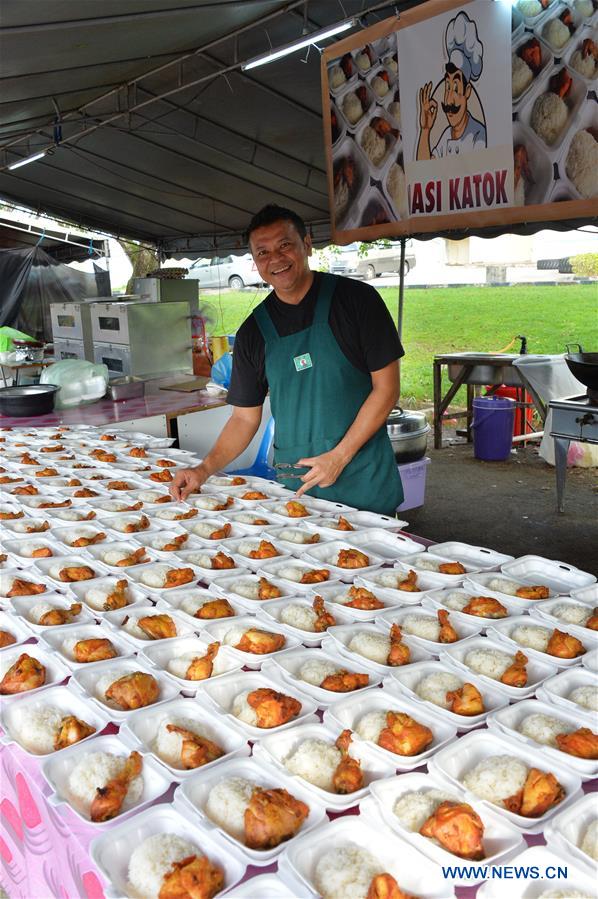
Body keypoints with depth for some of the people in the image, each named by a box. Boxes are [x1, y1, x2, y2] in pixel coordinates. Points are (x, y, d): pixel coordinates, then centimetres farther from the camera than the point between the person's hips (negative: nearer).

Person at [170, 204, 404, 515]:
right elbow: (245, 417, 8)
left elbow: (386, 387, -7)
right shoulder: (253, 331, 5)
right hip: (294, 482, 3)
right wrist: (205, 470, -8)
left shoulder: (356, 299, -6)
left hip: (364, 477, -2)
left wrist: (339, 456, -13)